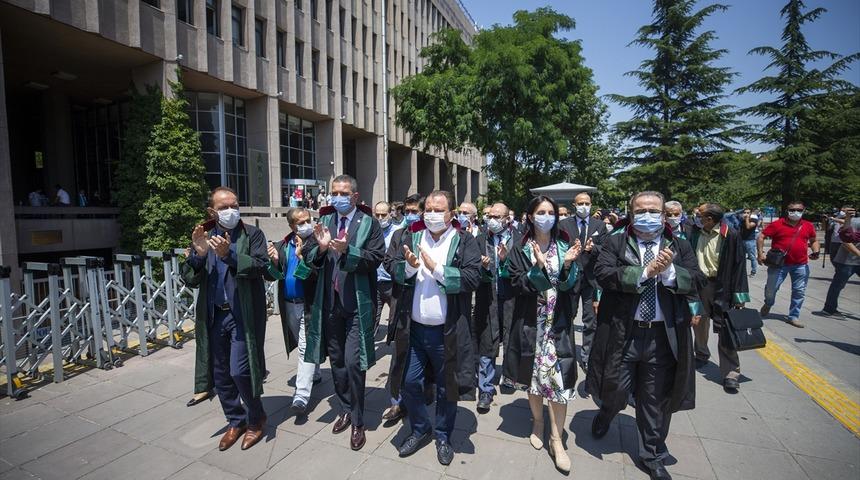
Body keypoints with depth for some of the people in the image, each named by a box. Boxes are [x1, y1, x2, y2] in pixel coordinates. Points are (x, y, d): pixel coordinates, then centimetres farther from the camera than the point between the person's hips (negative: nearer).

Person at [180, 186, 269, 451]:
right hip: (214, 316, 5)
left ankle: (256, 419, 19)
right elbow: (189, 279, 5)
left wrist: (229, 254, -27)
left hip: (243, 314, -5)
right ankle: (235, 421, 33)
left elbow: (260, 266, -16)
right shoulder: (204, 238, 11)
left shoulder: (252, 235, -2)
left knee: (240, 371, -5)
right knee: (220, 374, 13)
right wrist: (198, 254, -12)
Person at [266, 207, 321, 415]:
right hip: (289, 304, 6)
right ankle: (314, 375, 43)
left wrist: (302, 257, -31)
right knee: (306, 344, 22)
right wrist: (274, 261, -13)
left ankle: (302, 396, -1)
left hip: (309, 304, -6)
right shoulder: (283, 245, 5)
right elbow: (273, 275, 7)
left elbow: (319, 273, -22)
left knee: (306, 347, -5)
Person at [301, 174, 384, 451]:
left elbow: (375, 258, -14)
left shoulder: (369, 223, -5)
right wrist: (321, 246, -17)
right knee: (337, 361, 17)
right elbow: (308, 256, 3)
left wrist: (347, 250, -27)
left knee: (353, 363, -2)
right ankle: (345, 410, 38)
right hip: (329, 302, 5)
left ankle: (358, 421, 18)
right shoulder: (324, 221, 7)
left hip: (357, 304, -4)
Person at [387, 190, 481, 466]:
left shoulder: (464, 242, -5)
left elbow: (471, 278, -17)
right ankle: (420, 429, 38)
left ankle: (443, 436, 38)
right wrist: (409, 265, -21)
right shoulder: (413, 237, 5)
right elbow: (395, 270, -1)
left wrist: (435, 267, -21)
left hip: (447, 330, -3)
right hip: (414, 328, 3)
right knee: (409, 383, 12)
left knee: (446, 387, 14)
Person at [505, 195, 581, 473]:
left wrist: (568, 265, -21)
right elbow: (518, 285, -11)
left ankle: (556, 439, 14)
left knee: (558, 378, -1)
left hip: (558, 324, 1)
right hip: (530, 322, 0)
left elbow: (568, 287, -3)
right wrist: (538, 266, -25)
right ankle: (537, 422, 37)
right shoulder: (520, 250, -2)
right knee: (533, 375, 13)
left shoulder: (565, 247, 2)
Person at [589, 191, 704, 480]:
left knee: (656, 401, 15)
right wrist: (645, 271, -21)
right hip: (622, 333, -2)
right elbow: (602, 273, -16)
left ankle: (652, 456, 38)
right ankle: (606, 413, 48)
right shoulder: (615, 242, -1)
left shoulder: (680, 246, 6)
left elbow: (697, 281, -4)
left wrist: (669, 271, -20)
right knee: (616, 389, 11)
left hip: (664, 335, 2)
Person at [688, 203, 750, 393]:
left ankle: (730, 374, 7)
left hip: (721, 287, -4)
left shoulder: (731, 236, -11)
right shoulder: (696, 235, 2)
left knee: (725, 331, -2)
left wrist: (739, 297, -10)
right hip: (699, 285, 4)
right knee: (698, 324, 16)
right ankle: (701, 355, 40)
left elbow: (739, 265, -9)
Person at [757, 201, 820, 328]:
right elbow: (761, 237, -5)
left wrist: (816, 251, 1)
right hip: (779, 263, -3)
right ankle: (768, 304, 32)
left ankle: (794, 317, 18)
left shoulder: (808, 226, 6)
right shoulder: (777, 224, -6)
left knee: (799, 292, 7)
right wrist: (761, 253, -13)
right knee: (771, 289, 1)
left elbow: (814, 241, 20)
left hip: (801, 265, 4)